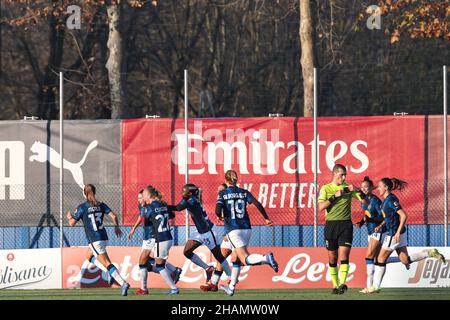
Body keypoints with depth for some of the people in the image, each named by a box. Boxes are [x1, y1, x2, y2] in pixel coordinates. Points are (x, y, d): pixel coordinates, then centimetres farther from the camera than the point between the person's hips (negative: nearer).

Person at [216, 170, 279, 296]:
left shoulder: (223, 194, -1)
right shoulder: (244, 192, 8)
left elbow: (218, 211, -12)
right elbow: (258, 204, -2)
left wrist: (220, 216, 11)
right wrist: (266, 219, 8)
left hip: (233, 229, -5)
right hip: (246, 228, 5)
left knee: (246, 259, -13)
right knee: (236, 259, 20)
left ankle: (266, 258, -42)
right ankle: (231, 287, 26)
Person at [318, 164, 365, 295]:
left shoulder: (348, 187, 7)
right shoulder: (325, 188, 4)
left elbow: (364, 200, 4)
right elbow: (321, 207, -9)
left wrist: (357, 191, -14)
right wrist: (335, 196, -16)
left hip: (346, 224, -1)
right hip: (331, 224, 1)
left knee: (344, 255, -13)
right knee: (332, 258, 5)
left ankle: (342, 283, -20)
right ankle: (335, 285, 13)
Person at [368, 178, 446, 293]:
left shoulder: (391, 200, -18)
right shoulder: (386, 200, 11)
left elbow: (404, 215, -23)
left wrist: (398, 232, -25)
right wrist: (380, 226, 13)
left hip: (394, 235, -10)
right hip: (392, 233, 10)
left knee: (381, 259, -1)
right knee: (406, 261, 10)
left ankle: (375, 287, 5)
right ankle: (430, 253, 9)